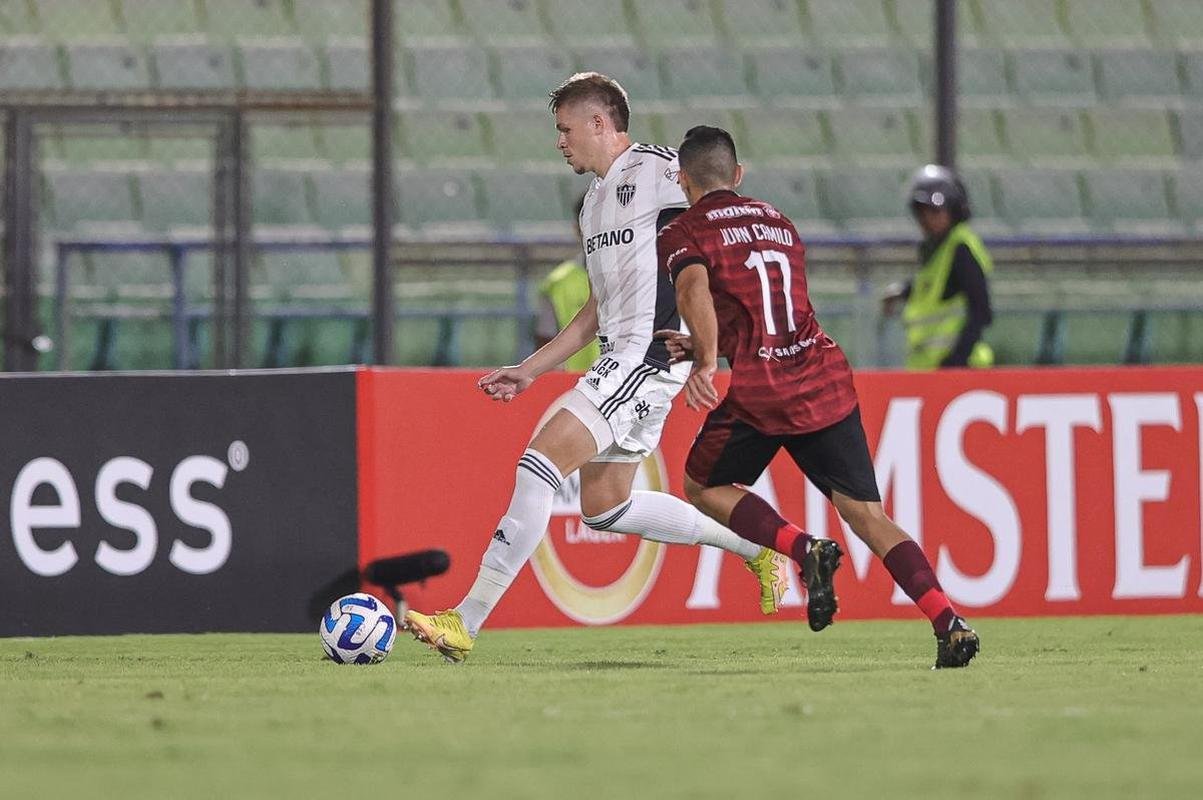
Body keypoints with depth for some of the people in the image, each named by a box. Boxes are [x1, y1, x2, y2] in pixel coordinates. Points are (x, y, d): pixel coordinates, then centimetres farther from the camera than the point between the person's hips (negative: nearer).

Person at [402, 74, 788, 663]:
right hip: (620, 356, 10)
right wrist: (529, 370, 23)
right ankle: (757, 545, 26)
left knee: (541, 460, -17)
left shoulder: (656, 169, -8)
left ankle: (467, 620, -20)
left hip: (649, 356, -10)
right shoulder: (596, 200, 21)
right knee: (603, 506, 13)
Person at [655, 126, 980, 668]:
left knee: (704, 488, 19)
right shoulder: (778, 223, 23)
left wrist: (705, 360, -26)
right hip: (826, 377, 5)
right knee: (866, 513, 4)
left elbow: (695, 290, -19)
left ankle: (805, 549, -6)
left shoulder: (683, 235, 3)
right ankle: (949, 622, -15)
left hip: (761, 390, -5)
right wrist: (702, 345, 28)